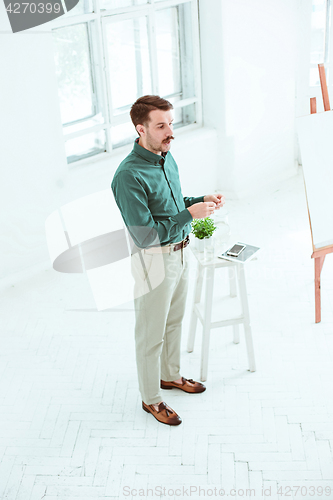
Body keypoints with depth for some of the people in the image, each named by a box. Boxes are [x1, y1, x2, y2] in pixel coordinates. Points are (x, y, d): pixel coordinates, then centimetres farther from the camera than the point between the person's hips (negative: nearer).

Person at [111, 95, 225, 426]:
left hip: (179, 252, 8)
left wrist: (201, 200, -1)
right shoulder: (129, 175, -27)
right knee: (152, 333, 8)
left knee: (174, 320, 25)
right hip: (154, 261, -8)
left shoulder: (166, 157, 2)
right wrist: (189, 215, -26)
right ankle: (151, 398, 26)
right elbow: (145, 235, -27)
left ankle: (170, 375, 46)